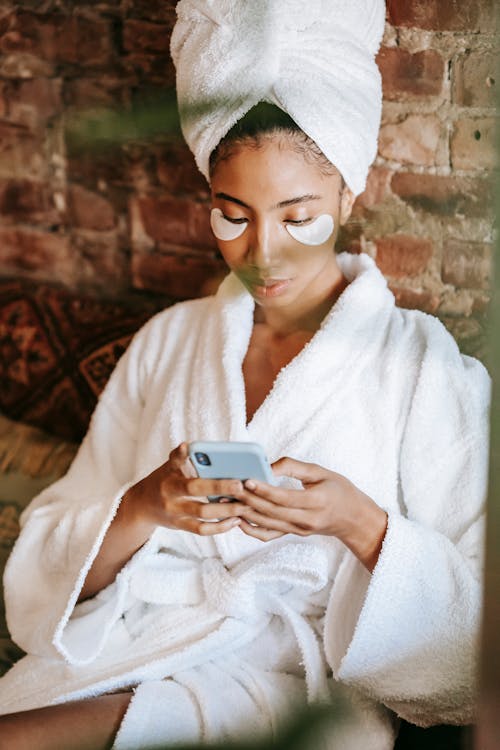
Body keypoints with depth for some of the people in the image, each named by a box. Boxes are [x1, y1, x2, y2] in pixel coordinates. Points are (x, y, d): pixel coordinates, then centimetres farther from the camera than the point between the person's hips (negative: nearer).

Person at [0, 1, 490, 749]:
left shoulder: (423, 363, 3)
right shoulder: (169, 339, 14)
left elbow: (477, 624, -1)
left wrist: (360, 524, -16)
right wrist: (145, 508, -11)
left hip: (298, 686, -4)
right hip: (123, 652, 5)